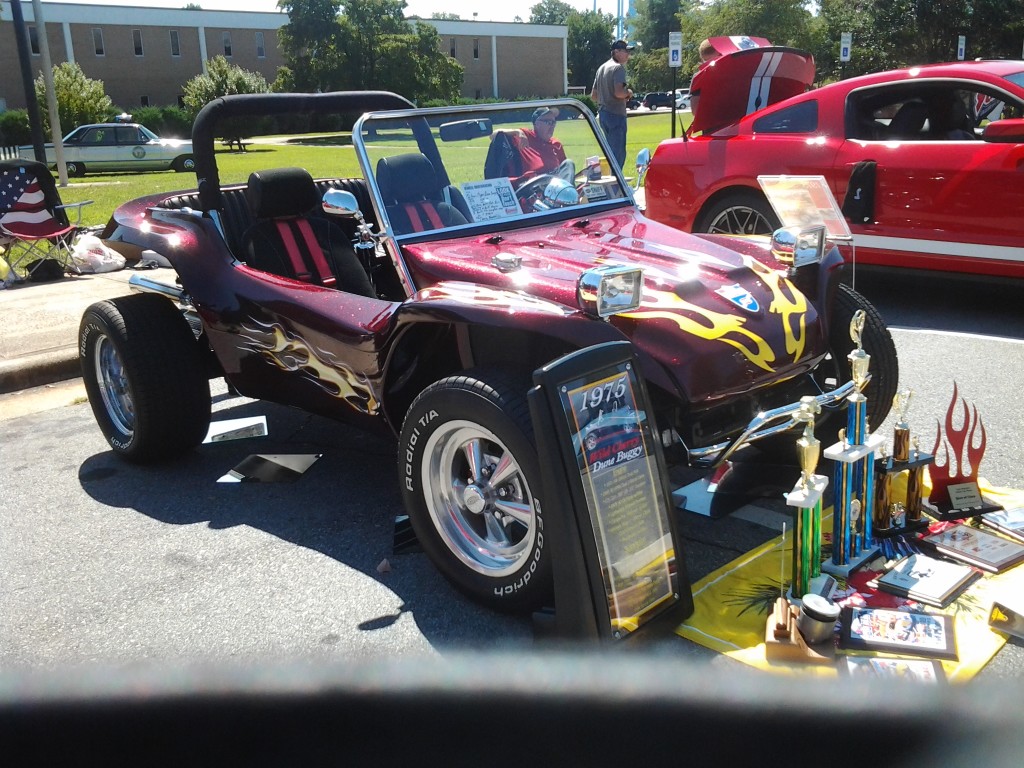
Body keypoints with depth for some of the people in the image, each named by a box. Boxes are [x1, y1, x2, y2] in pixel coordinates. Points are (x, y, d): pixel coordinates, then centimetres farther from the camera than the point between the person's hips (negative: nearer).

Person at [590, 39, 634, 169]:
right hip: (616, 114, -9)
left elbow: (593, 95, 19)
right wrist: (629, 92, -6)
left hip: (603, 114, 9)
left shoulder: (602, 68, 17)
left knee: (610, 152, 17)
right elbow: (618, 92, -24)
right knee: (618, 154, -6)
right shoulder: (618, 67, -11)